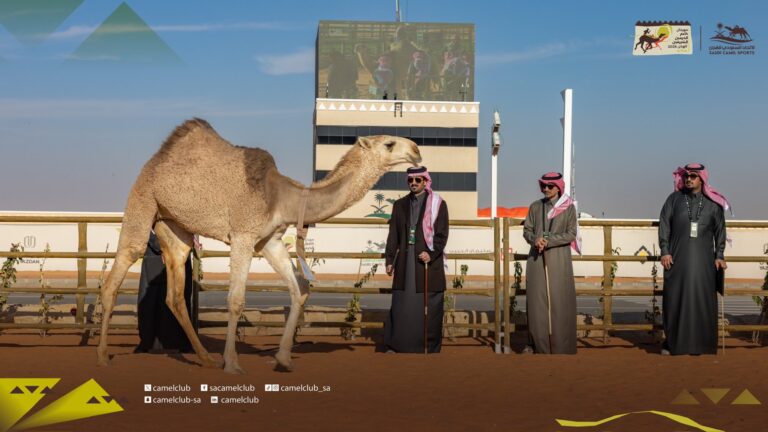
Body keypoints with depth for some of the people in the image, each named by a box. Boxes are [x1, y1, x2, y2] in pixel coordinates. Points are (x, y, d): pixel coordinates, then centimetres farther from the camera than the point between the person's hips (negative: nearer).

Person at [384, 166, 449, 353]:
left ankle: (430, 348, 6)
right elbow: (393, 235, 12)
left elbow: (441, 234, -4)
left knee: (429, 308, -1)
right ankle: (395, 346, 8)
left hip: (428, 261, -3)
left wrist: (432, 254, -18)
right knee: (401, 305, 2)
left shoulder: (438, 204, 1)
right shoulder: (400, 205, 12)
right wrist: (389, 260, 6)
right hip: (405, 263, 3)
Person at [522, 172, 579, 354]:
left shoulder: (568, 207, 2)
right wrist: (535, 239, -13)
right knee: (536, 299, 1)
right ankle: (536, 343, 5)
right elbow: (527, 230, 9)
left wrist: (548, 241, -15)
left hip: (558, 259, -3)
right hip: (536, 259, 3)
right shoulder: (535, 206, 10)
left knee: (558, 300, -3)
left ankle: (560, 345, 0)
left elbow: (571, 233, -5)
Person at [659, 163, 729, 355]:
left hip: (703, 258, 0)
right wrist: (665, 251, -7)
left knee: (702, 299, 0)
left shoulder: (713, 203, 6)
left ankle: (700, 343, 7)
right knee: (675, 297, -1)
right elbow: (664, 224, 1)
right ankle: (672, 341, 7)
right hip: (678, 257, 0)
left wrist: (719, 256, 3)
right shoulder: (674, 199, 5)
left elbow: (720, 230, 9)